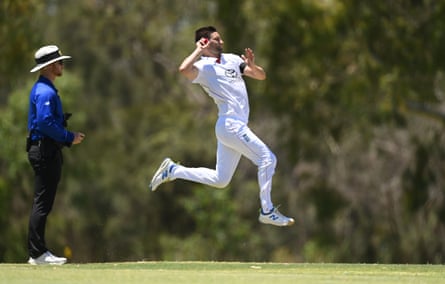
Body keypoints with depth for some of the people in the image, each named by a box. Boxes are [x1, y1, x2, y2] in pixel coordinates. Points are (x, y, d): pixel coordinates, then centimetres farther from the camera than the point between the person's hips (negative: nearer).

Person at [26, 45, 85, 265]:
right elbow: (46, 123, -24)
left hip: (46, 151, 11)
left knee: (42, 204, 12)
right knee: (42, 204, -10)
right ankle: (37, 253, -10)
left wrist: (68, 136, 13)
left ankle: (37, 252, 15)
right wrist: (69, 138, -16)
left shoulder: (44, 89, 19)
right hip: (46, 152, -11)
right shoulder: (45, 92, -15)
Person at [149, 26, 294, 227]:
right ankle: (267, 211, -5)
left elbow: (261, 76, 18)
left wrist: (252, 65, -4)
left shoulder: (232, 60, 17)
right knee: (267, 158, -11)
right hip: (230, 125, -8)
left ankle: (172, 170, 20)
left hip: (236, 126, 8)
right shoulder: (203, 67, -8)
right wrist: (199, 51, -15)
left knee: (220, 180, 11)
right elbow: (184, 70, -30)